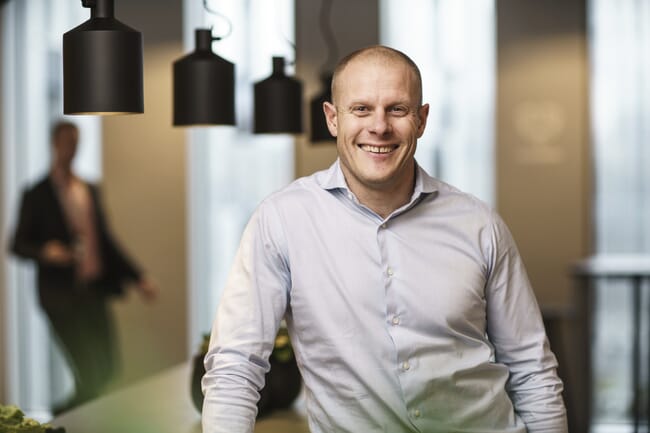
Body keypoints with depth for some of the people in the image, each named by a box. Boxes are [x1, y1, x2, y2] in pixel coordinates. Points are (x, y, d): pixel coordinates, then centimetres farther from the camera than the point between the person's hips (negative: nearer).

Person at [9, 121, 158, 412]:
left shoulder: (90, 191, 15)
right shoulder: (37, 195, -2)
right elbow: (17, 245, -2)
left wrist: (138, 277, 13)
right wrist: (45, 251, -22)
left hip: (94, 291, 6)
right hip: (62, 294, -6)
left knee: (107, 370, 4)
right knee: (90, 372, -10)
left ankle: (65, 415, 23)